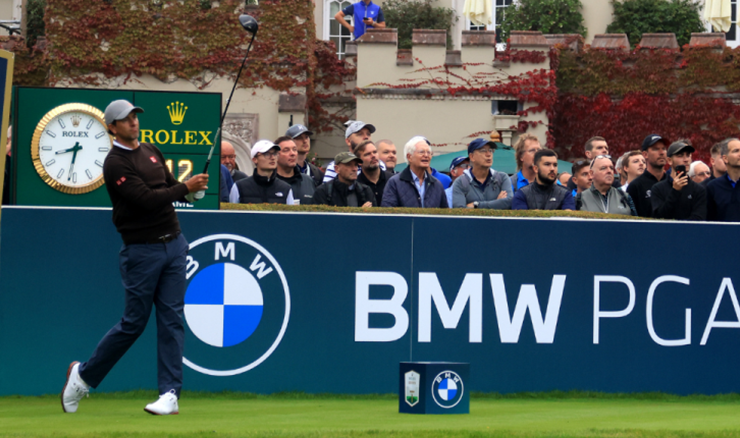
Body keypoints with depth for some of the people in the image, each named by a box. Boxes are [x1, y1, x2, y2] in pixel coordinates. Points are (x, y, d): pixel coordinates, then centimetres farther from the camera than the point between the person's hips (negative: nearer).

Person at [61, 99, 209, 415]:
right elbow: (147, 199, -20)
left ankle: (170, 395, -3)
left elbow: (170, 186, 17)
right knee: (134, 322, -1)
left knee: (172, 319, -1)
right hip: (141, 250, -6)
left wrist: (191, 187, -3)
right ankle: (84, 375, 17)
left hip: (173, 244, 6)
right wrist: (186, 187, -20)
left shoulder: (151, 152, 13)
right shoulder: (115, 163, -12)